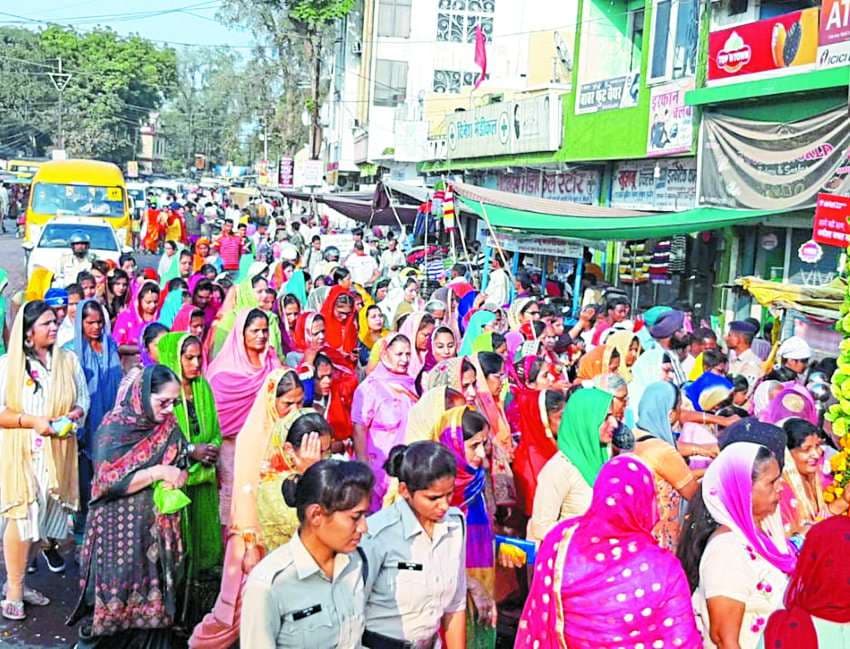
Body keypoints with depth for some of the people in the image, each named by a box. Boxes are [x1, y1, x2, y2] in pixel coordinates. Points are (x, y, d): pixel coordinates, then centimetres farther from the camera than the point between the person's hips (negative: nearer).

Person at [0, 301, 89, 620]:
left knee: (40, 518, 7)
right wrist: (31, 421, -19)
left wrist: (71, 417, -9)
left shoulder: (69, 360, 6)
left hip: (57, 453, 4)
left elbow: (83, 401, 11)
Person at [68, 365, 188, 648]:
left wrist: (177, 478, -14)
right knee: (116, 590, 2)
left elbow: (182, 468, 9)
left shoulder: (170, 428, 2)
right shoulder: (113, 427, -11)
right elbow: (110, 481, -18)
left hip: (157, 527, 4)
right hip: (119, 529, -4)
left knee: (153, 592, 8)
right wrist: (158, 472, -22)